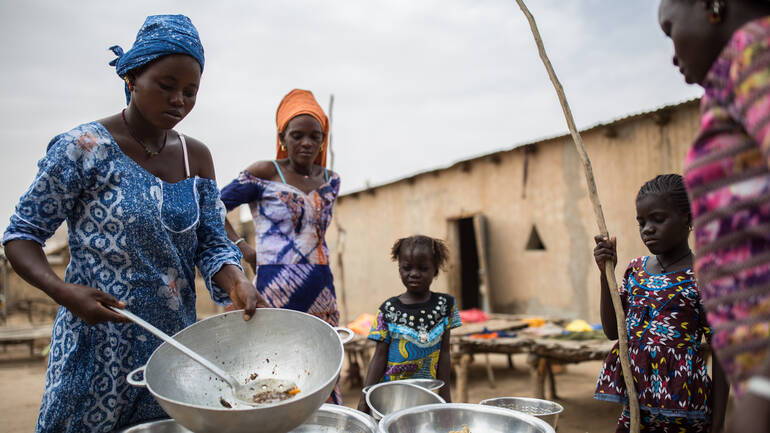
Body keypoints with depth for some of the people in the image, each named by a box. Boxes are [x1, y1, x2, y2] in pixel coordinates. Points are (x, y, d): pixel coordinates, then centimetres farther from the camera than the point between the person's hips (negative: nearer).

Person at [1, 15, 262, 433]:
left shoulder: (196, 157, 4)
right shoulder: (83, 148, -11)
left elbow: (212, 243, 4)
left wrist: (234, 280, -18)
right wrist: (62, 291, -23)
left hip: (176, 344, 5)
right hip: (98, 348, -4)